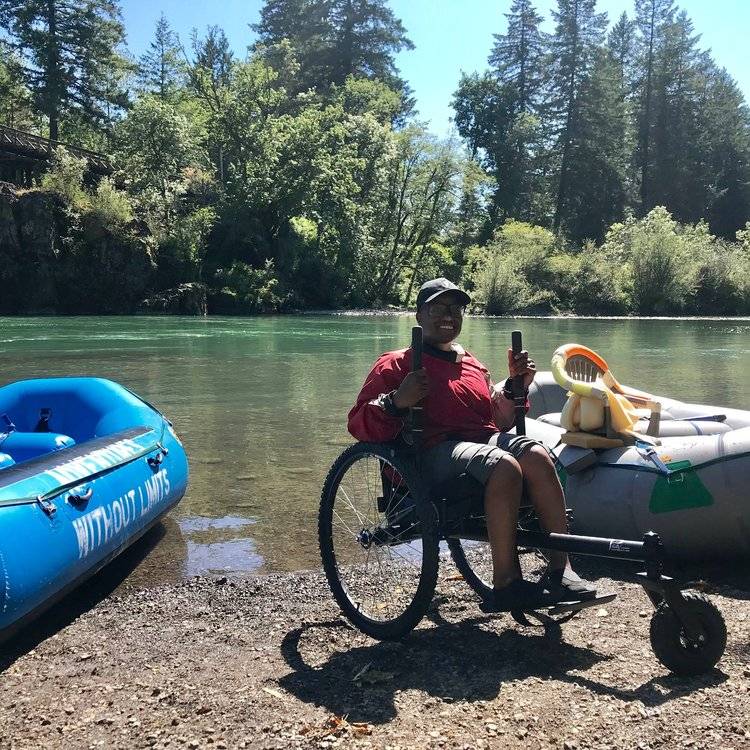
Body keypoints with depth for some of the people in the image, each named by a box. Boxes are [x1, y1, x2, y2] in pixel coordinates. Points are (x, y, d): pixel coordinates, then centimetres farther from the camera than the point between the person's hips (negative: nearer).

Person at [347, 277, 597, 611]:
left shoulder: (473, 366, 29)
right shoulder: (396, 364, 9)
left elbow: (498, 421, 31)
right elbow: (358, 424, 0)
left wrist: (515, 385, 14)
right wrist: (397, 403, -19)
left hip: (487, 439, 6)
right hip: (437, 450, -6)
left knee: (536, 454, -27)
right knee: (505, 466, -35)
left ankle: (560, 568, -26)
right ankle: (505, 584, -29)